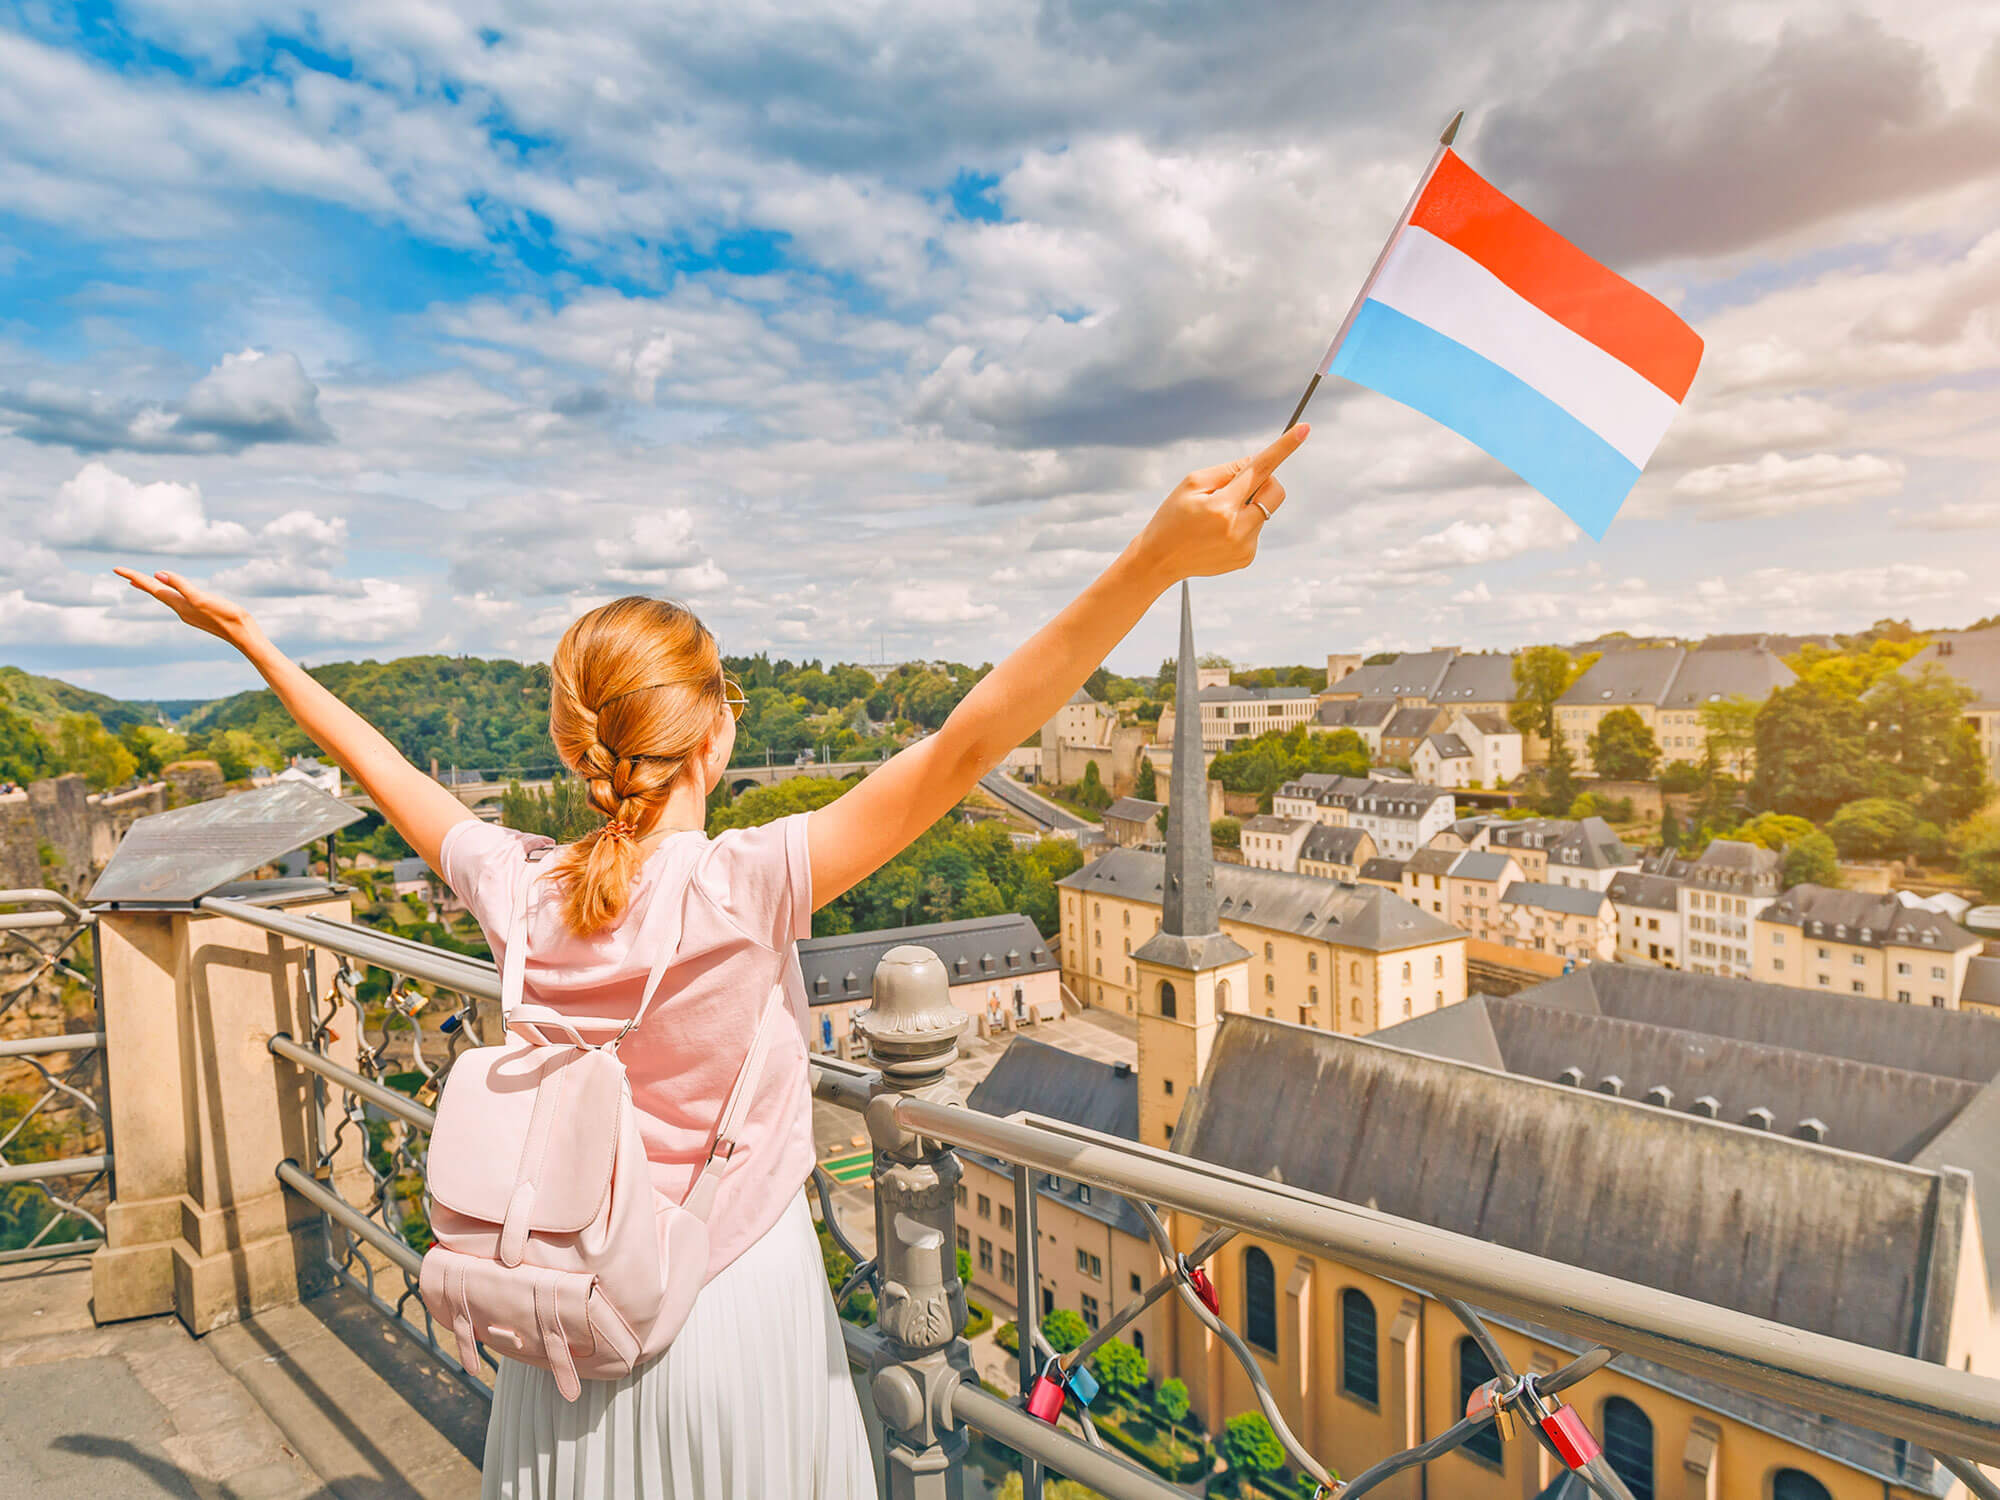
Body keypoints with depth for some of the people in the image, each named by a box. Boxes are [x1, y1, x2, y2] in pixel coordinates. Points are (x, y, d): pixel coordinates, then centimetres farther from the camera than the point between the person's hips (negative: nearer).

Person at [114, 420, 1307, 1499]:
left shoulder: (515, 893, -11)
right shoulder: (745, 890, -26)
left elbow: (381, 767, 5)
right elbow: (963, 749, -34)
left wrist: (249, 638, 21)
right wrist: (1156, 561, -38)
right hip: (731, 1316, -4)